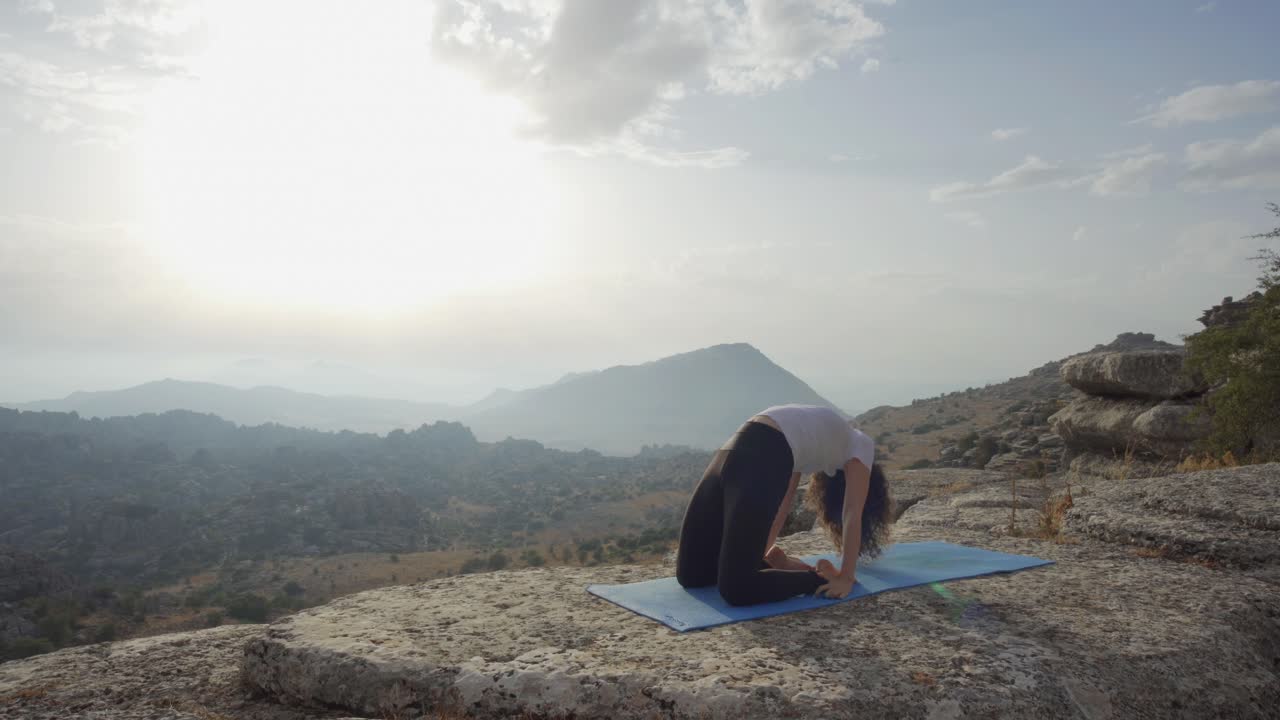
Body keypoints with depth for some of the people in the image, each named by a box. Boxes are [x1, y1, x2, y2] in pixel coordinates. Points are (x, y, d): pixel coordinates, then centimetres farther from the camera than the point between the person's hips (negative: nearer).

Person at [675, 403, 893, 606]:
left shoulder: (823, 440, 40)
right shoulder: (861, 447, 24)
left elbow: (782, 501, 39)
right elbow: (852, 515, 16)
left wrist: (765, 556, 41)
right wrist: (846, 578, 18)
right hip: (764, 460, -7)